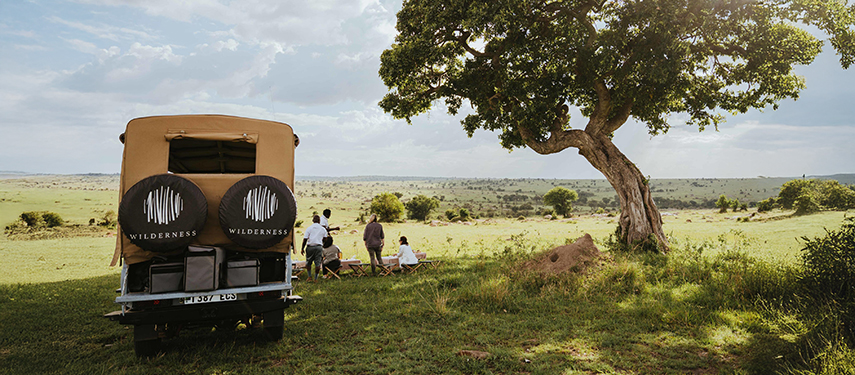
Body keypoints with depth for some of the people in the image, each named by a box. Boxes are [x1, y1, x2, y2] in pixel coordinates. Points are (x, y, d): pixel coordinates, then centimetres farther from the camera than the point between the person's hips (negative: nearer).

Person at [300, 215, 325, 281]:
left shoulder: (309, 228, 2)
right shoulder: (323, 229, 8)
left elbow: (305, 239, -2)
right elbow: (324, 240, 11)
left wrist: (302, 248, 4)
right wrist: (323, 250, 23)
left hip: (310, 247, 0)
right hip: (319, 247, 1)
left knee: (308, 262, 16)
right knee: (318, 263, 4)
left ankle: (310, 276, 16)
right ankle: (316, 278, 7)